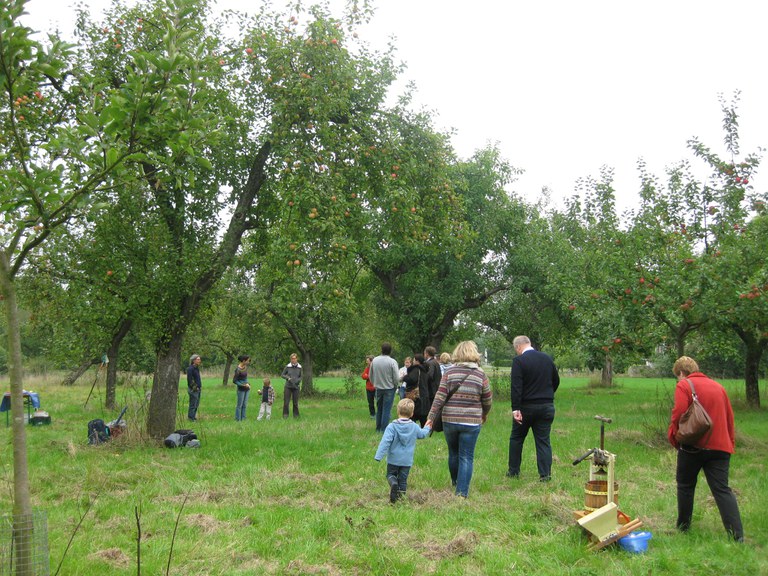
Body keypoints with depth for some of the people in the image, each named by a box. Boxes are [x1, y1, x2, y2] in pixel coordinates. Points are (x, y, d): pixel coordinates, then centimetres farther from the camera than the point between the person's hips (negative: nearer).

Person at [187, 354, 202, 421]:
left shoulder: (197, 368, 14)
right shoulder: (190, 369, -15)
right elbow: (190, 380, -20)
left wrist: (200, 387, 14)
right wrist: (194, 388, -18)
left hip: (198, 389, 9)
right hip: (193, 390, -9)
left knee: (196, 405, 14)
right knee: (193, 405, -5)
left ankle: (193, 417, 22)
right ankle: (191, 418, 1)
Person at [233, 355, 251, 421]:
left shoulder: (245, 366, 1)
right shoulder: (238, 369, -21)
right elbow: (234, 381, -17)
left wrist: (248, 384, 7)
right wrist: (243, 385, -17)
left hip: (247, 389, 7)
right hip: (241, 389, -7)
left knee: (244, 404, 12)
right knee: (239, 405, 1)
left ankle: (243, 418, 19)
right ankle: (238, 420, 8)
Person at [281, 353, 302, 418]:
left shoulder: (299, 367, 1)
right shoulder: (287, 366, -2)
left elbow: (301, 377, 10)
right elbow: (282, 375, 6)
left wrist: (298, 380, -10)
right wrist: (288, 378, -11)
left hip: (296, 387, 1)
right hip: (288, 386, -1)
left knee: (295, 402, 6)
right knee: (286, 402, -1)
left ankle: (296, 415, 18)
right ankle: (285, 415, 10)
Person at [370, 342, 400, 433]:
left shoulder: (374, 360, -4)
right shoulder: (392, 362, -16)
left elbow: (371, 376, 6)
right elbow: (397, 378, -14)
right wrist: (395, 385, 7)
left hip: (378, 388, 4)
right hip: (389, 388, -4)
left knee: (379, 409, 17)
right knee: (386, 410, 2)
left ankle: (378, 428, 23)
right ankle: (383, 429, 3)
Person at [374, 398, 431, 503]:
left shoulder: (392, 426, -14)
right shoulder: (414, 427, -1)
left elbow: (385, 442, -19)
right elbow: (422, 434, 20)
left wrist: (378, 457, -18)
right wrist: (427, 428, 43)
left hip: (393, 459, -2)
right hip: (407, 460, 2)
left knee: (391, 474, 13)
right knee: (403, 479, 11)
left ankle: (393, 483, -17)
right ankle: (401, 497, 7)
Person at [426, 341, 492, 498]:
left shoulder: (449, 373, -3)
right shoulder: (480, 375, -3)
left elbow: (439, 397, -8)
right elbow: (487, 401, 4)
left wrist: (431, 417, -4)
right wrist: (484, 415, 23)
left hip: (449, 420, 2)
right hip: (471, 422, -2)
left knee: (453, 453, 20)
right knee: (466, 457, 6)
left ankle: (455, 481, 41)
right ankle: (462, 491, 3)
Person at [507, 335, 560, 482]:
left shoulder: (518, 361, -12)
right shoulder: (547, 358, 6)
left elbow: (516, 387, -19)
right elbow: (556, 381, 15)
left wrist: (516, 409, -20)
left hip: (526, 407, -4)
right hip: (547, 407, 4)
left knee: (516, 438, 12)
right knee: (543, 441, 7)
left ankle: (513, 471, 19)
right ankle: (545, 474, 3)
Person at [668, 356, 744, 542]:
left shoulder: (684, 385, -3)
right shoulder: (718, 387, 16)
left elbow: (679, 414, -15)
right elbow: (729, 417, 18)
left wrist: (673, 436, -1)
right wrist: (731, 443, 21)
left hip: (693, 445, -4)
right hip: (720, 446, 4)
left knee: (685, 485, 13)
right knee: (722, 490, 1)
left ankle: (683, 527, 21)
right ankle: (738, 536, -10)